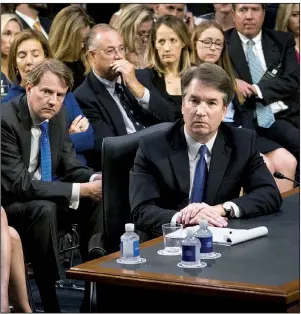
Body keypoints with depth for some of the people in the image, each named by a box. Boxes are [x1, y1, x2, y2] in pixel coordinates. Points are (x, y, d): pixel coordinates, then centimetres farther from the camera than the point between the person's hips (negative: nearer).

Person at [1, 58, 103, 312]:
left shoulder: (58, 114, -2)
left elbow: (70, 166, 5)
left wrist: (95, 180, -19)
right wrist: (80, 190, -31)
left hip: (43, 197, 7)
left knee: (95, 200, -11)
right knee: (43, 209, -34)